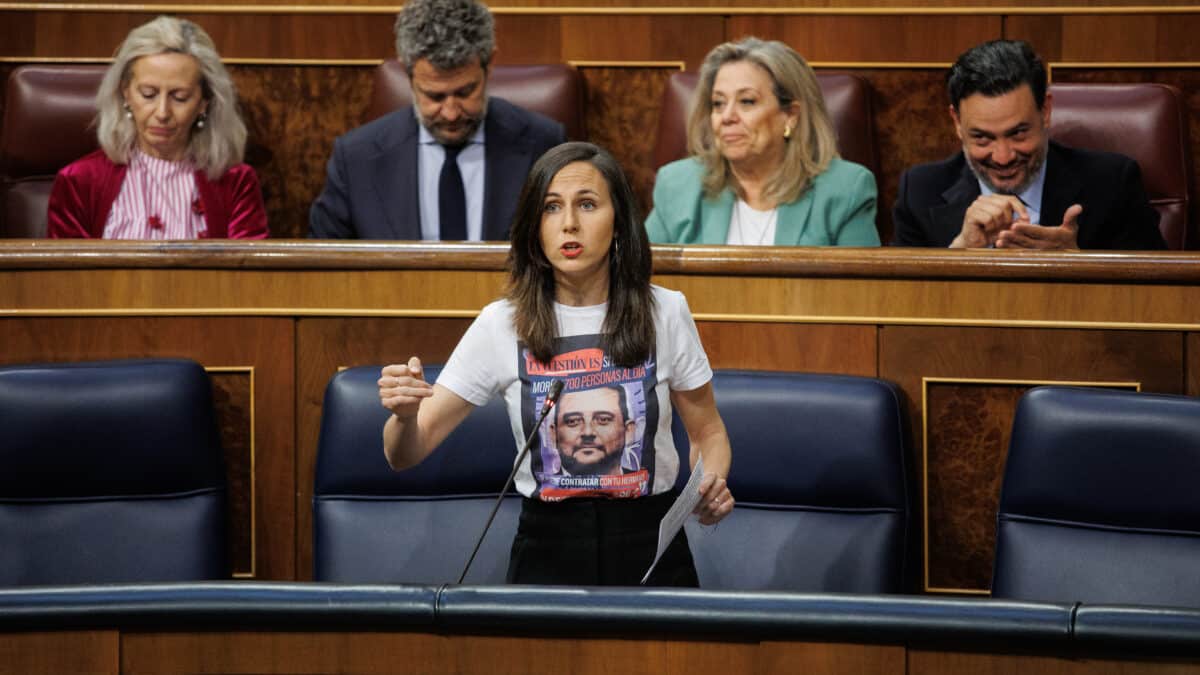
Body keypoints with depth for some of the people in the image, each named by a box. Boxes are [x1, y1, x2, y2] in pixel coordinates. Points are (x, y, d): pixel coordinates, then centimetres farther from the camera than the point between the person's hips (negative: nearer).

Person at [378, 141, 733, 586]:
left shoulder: (665, 312, 0)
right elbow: (404, 455, 0)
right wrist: (405, 414, -22)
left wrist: (712, 485, -9)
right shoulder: (501, 325, -1)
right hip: (546, 550, 0)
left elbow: (708, 433, 13)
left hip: (650, 548, 0)